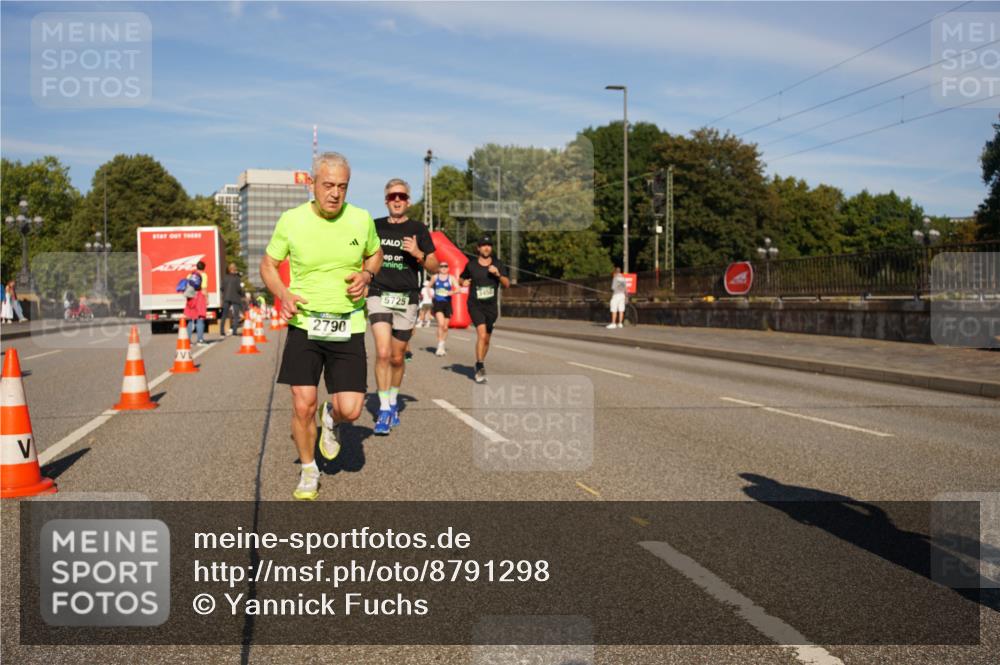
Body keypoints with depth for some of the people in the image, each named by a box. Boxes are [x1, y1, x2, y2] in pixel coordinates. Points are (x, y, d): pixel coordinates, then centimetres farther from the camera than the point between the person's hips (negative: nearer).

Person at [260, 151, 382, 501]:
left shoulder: (361, 219, -2)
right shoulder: (291, 220, -5)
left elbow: (375, 254, 18)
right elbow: (268, 264, 8)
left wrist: (366, 275, -5)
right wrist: (283, 294, -12)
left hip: (348, 327, 1)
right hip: (304, 324, -1)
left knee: (350, 410, -8)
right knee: (303, 405, -6)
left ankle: (332, 419, 31)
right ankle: (308, 471, 20)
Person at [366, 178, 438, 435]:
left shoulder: (417, 229, 3)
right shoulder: (375, 226, 8)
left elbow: (434, 266, 3)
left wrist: (418, 254, -14)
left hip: (406, 299, 0)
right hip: (379, 296, 0)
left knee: (397, 358, 10)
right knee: (383, 353, -17)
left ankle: (393, 402, 33)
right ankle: (384, 409, -8)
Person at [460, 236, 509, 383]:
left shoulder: (497, 265, 4)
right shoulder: (471, 265, 0)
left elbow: (507, 284, -3)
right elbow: (461, 278, 16)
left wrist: (498, 274, -20)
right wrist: (463, 282, -7)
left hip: (491, 306, 3)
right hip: (475, 305, -3)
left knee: (486, 339, 13)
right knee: (481, 334, -21)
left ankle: (480, 364, 34)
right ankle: (480, 368, -17)